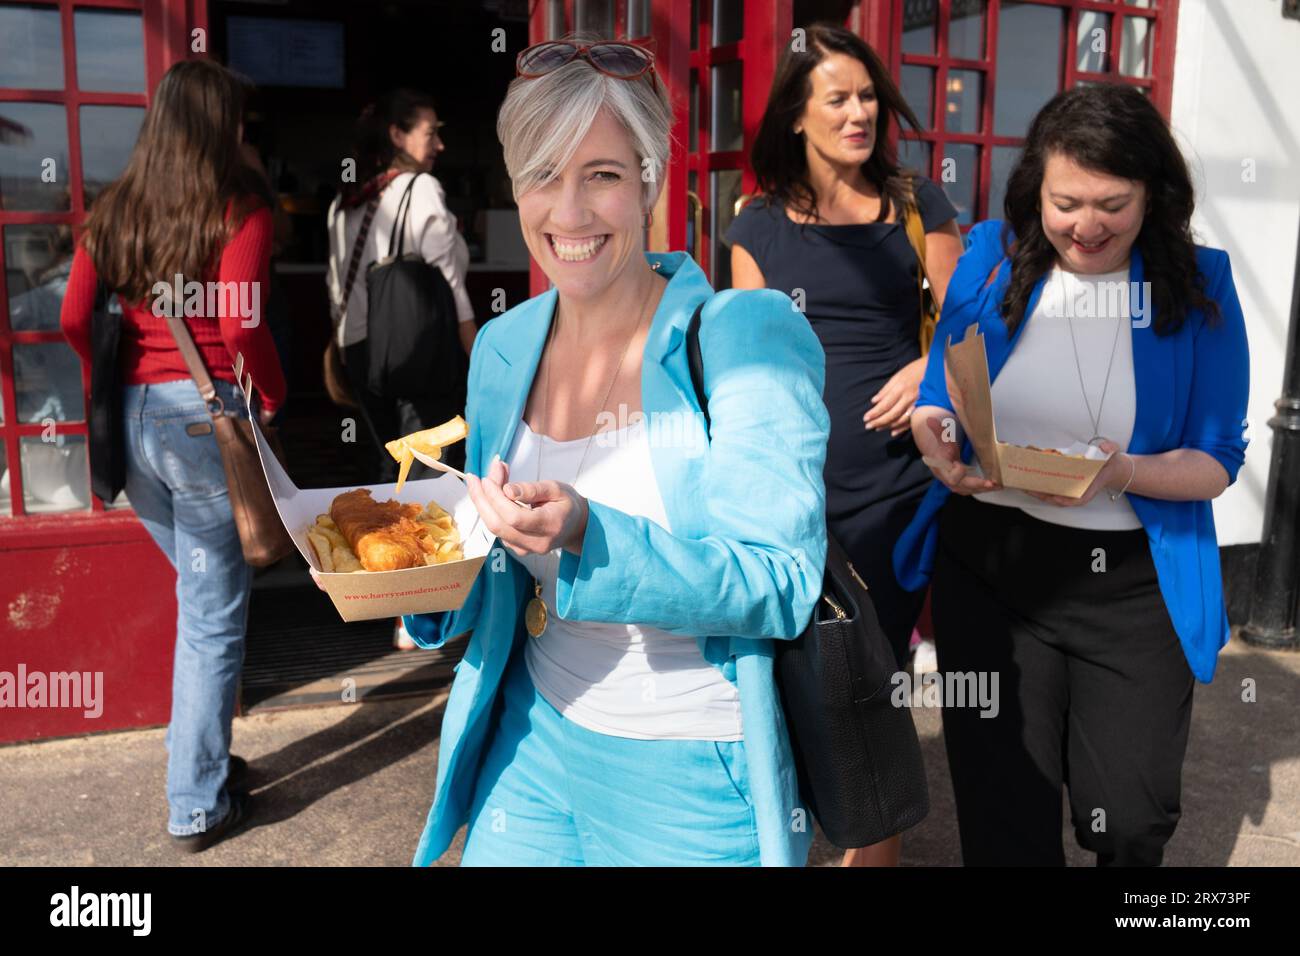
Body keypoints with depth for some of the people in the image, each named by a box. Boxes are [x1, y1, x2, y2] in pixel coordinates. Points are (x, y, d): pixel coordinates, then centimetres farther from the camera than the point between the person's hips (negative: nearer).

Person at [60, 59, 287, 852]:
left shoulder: (115, 211, 9)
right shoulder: (241, 211, -7)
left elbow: (74, 319, 4)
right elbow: (240, 325, -18)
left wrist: (125, 384, 16)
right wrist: (273, 399, -3)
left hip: (132, 420, 6)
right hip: (206, 418, -6)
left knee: (200, 593, 22)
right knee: (215, 615, 5)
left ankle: (202, 759, 33)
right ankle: (199, 806, 15)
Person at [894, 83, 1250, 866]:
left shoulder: (1200, 286, -4)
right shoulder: (992, 258, -1)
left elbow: (1217, 460, -3)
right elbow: (938, 400, 7)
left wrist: (1124, 474, -23)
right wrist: (938, 444, -16)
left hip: (1133, 582, -1)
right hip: (989, 565, 1)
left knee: (1131, 825, 5)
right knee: (1003, 817, 8)